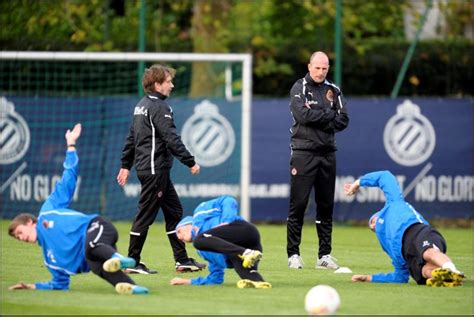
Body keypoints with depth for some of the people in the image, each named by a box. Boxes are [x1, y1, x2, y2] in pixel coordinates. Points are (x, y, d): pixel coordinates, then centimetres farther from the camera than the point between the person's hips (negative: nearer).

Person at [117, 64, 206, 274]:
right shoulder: (159, 107, -14)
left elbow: (131, 138, 20)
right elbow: (172, 139, -20)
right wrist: (190, 162, -17)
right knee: (146, 214, -5)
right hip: (154, 169, -10)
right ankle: (133, 262, -1)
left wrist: (125, 165, 24)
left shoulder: (141, 106, 16)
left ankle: (182, 260, 14)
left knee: (174, 211, 12)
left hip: (146, 167, 10)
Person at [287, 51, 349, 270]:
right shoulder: (299, 88, 1)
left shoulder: (333, 91, 14)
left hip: (327, 153, 4)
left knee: (326, 205, 6)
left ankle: (325, 255, 10)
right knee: (298, 204, -6)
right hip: (304, 151, -4)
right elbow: (303, 114, -15)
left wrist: (318, 119, -7)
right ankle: (293, 254, -4)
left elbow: (343, 121, 5)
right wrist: (329, 115, -6)